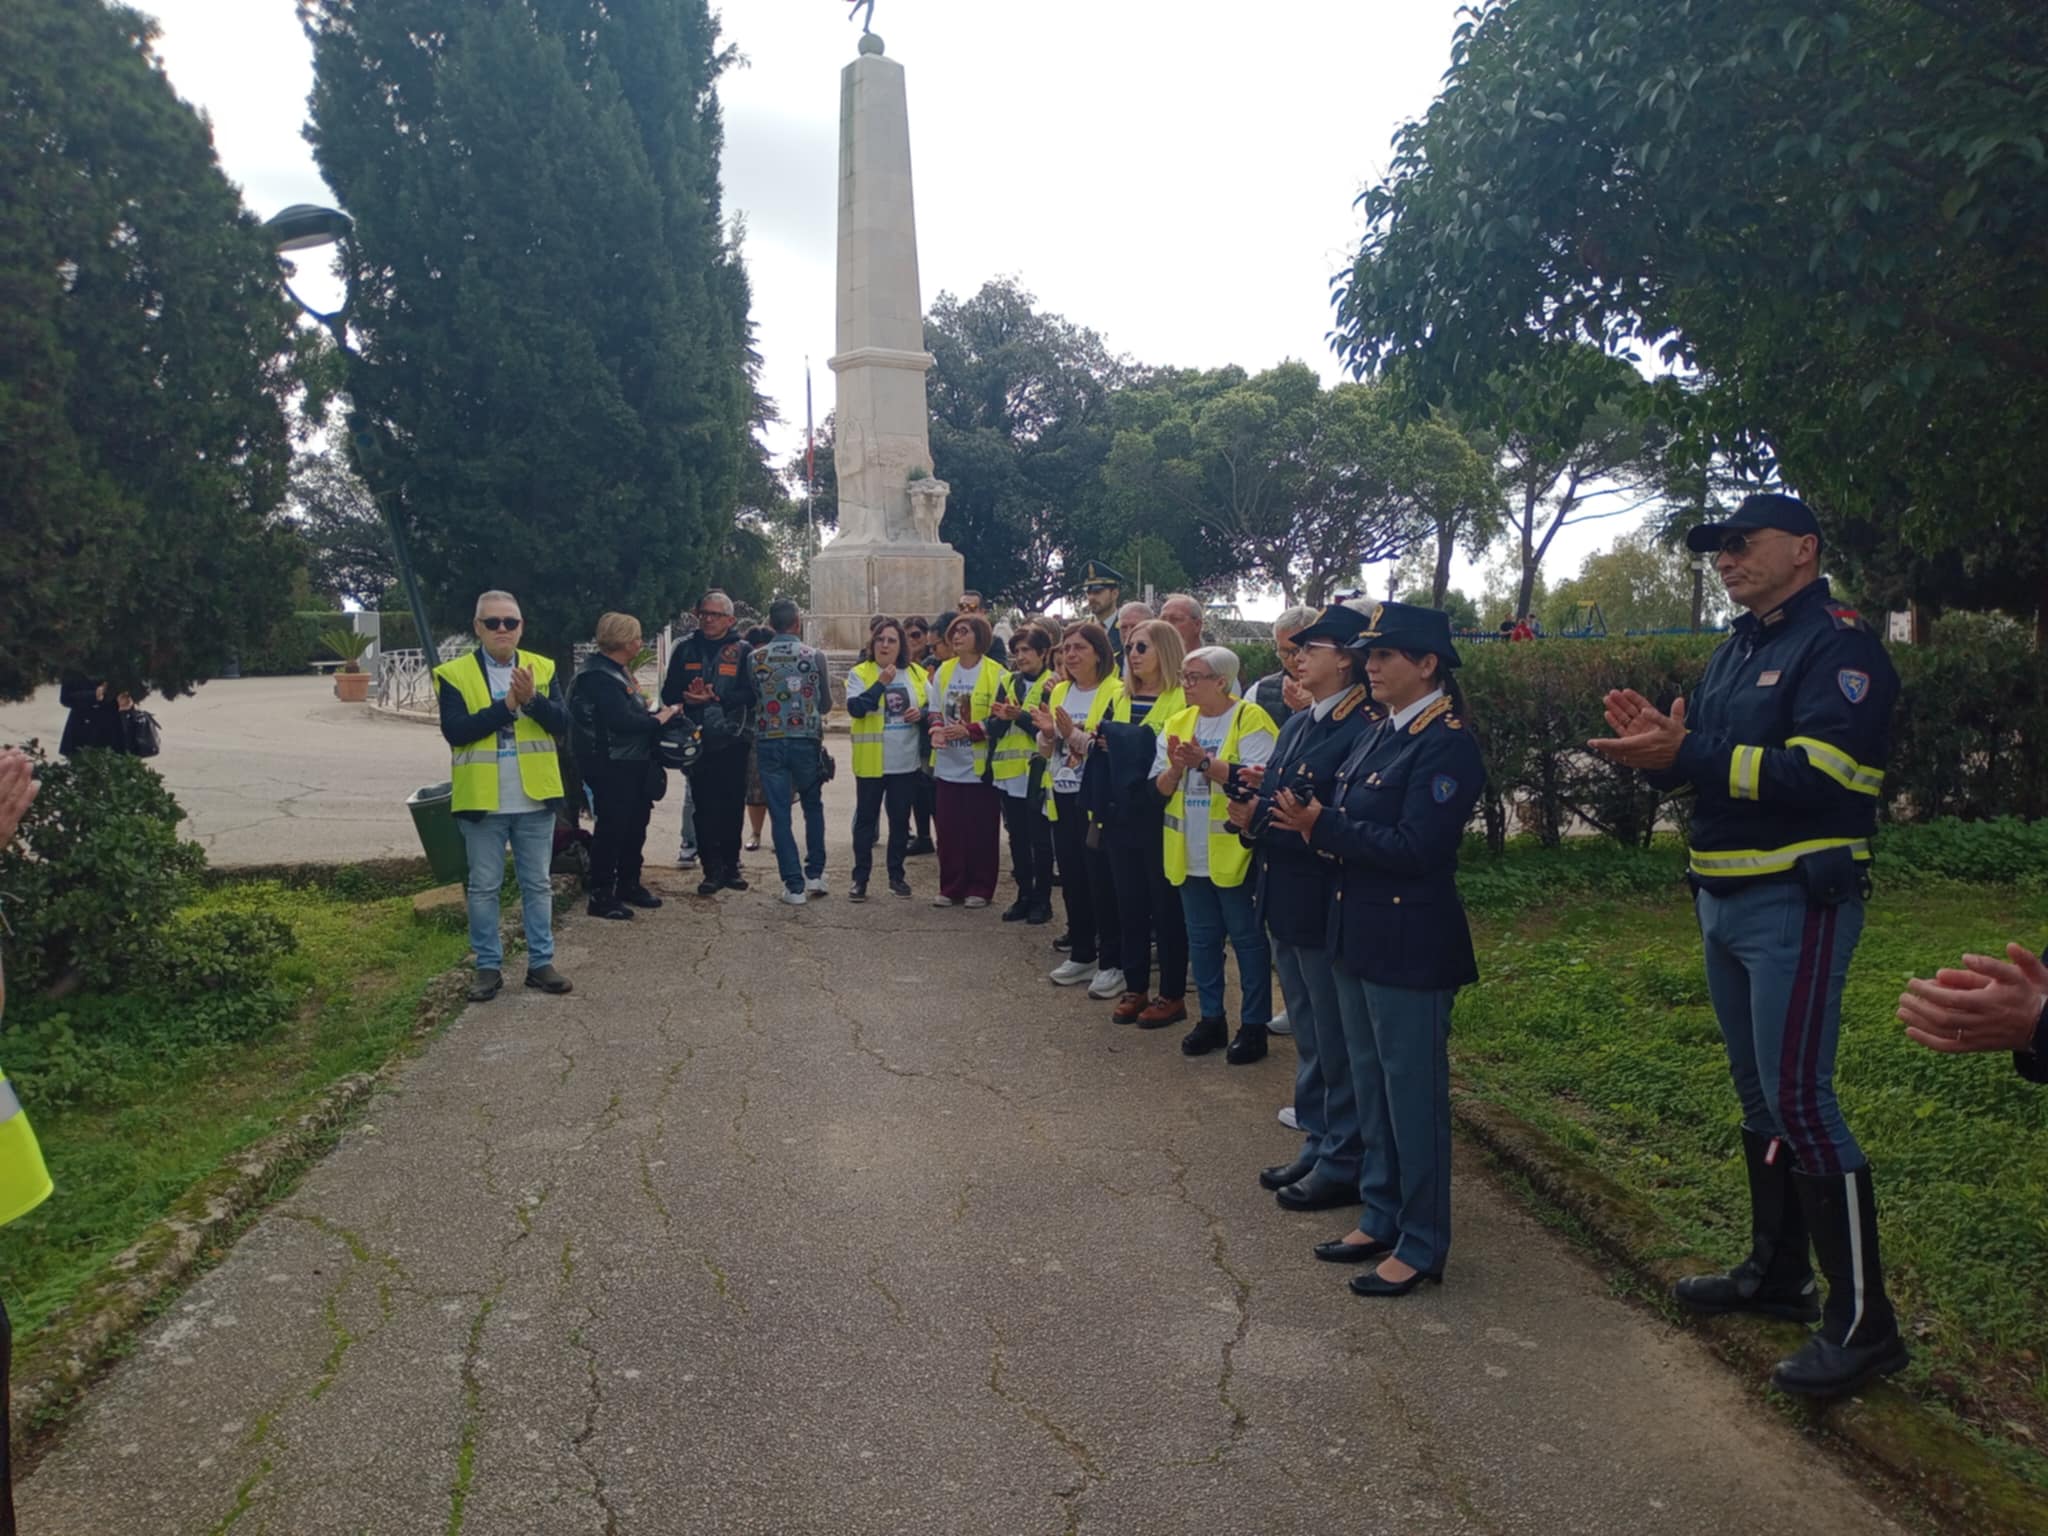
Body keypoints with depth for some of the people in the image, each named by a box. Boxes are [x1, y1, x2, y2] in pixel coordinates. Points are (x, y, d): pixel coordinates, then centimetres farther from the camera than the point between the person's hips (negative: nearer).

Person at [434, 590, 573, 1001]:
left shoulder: (543, 668, 5)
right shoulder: (455, 674, -2)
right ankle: (488, 966, 16)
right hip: (482, 801, -2)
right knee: (483, 887, 6)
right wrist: (505, 706, -20)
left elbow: (562, 724, -6)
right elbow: (455, 731, -15)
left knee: (537, 885, 10)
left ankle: (541, 962, 18)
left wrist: (532, 699, -23)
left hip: (534, 799, 2)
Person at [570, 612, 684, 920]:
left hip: (633, 762, 10)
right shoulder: (598, 676, -19)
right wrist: (660, 719, -13)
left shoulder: (618, 670, 14)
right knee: (612, 827, -4)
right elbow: (622, 721, -26)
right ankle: (601, 896, 4)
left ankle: (629, 884, 30)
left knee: (635, 825, 17)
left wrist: (669, 709, -1)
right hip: (611, 766, -10)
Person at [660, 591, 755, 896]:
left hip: (732, 741, -2)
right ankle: (712, 869, 5)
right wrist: (689, 697, -13)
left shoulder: (742, 651, 3)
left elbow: (751, 694, -8)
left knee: (732, 805, 3)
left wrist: (716, 698, -19)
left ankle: (730, 865, 14)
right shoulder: (685, 649, 12)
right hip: (698, 741, 2)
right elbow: (669, 693, 9)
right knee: (704, 806, 0)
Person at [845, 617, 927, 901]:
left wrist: (921, 713, -9)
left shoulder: (915, 673, 6)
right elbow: (855, 708, -19)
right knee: (866, 819, 4)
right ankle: (860, 877, 11)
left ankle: (897, 874, 23)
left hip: (906, 761, 3)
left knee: (900, 819, 11)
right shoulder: (860, 673, -4)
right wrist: (881, 682, -23)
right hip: (871, 761, -3)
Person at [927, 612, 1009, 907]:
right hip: (948, 764, 5)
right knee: (948, 828, 7)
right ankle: (951, 888, 17)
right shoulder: (944, 670, 10)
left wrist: (969, 731, -20)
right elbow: (936, 711, 14)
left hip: (979, 765, -5)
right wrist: (937, 729, -7)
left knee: (980, 831, 3)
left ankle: (979, 889, 14)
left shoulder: (996, 674, -7)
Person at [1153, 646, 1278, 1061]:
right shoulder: (1177, 722, 10)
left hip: (1233, 852, -6)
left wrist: (1205, 763, -28)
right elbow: (1161, 788, 6)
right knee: (1201, 939, 14)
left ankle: (1254, 1025, 14)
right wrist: (1176, 767, -15)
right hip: (1190, 855, 6)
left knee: (1247, 939, 4)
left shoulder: (1249, 720, -9)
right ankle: (1211, 1019, 27)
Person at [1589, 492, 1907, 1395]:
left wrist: (1686, 756, -30)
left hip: (1797, 904, -9)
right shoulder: (1736, 649, 16)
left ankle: (1862, 1320, 3)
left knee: (1798, 1101, -9)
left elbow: (1824, 771, -24)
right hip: (1725, 901, 9)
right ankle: (1776, 1272, 30)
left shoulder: (1837, 644, -11)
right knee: (1758, 1093, 16)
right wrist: (1660, 744, -5)